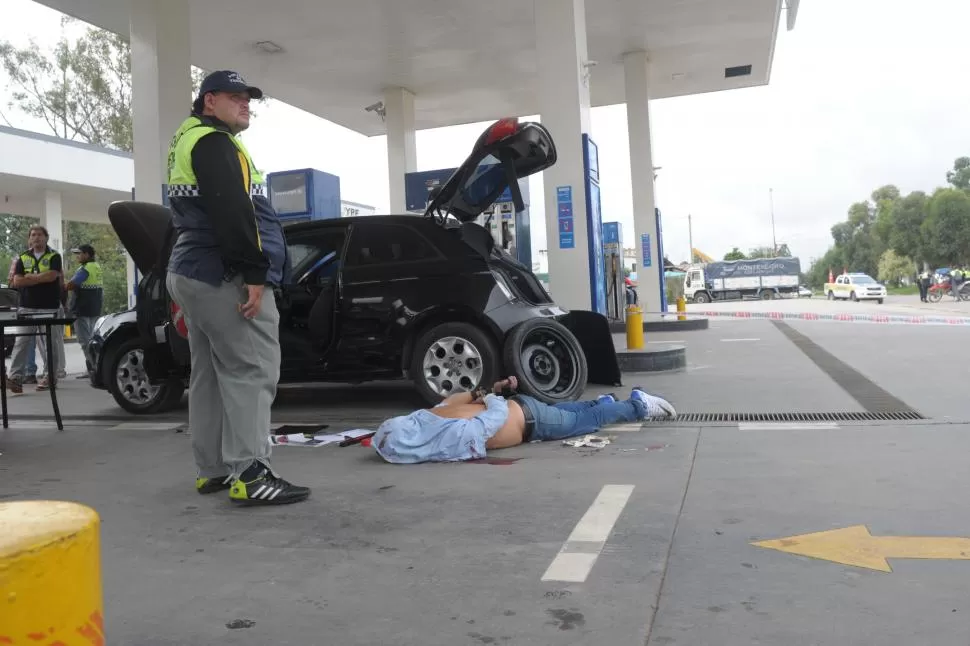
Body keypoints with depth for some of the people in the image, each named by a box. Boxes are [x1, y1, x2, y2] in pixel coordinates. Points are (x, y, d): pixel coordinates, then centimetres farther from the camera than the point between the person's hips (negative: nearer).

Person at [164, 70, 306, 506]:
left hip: (192, 272, 11)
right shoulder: (213, 142, -9)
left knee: (211, 373, 11)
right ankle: (249, 474, -15)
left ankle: (213, 469, 17)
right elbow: (231, 214, -22)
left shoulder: (188, 143, 25)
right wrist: (254, 274, -25)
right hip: (224, 277, -11)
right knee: (251, 371, -12)